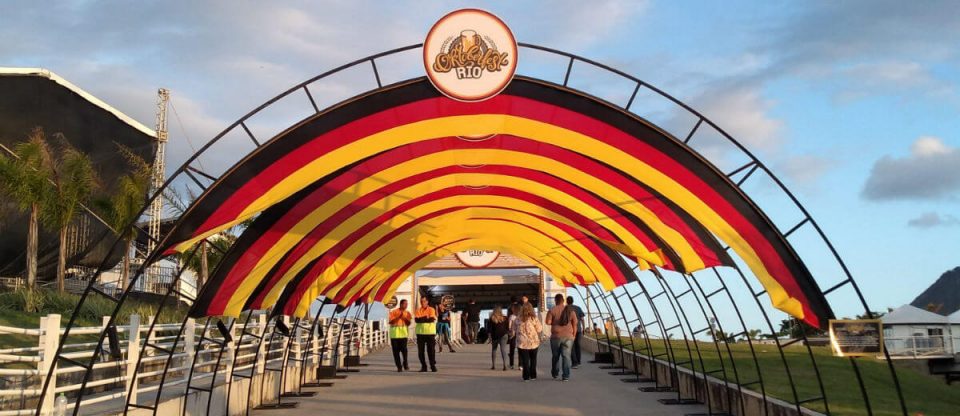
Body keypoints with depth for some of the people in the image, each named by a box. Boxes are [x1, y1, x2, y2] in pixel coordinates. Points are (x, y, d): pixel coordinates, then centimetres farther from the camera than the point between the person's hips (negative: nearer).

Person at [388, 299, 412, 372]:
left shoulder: (407, 313, 10)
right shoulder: (393, 312, 2)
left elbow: (408, 323, 3)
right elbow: (390, 321, -6)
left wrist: (403, 317, -11)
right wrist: (398, 317, -13)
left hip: (403, 333, 1)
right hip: (394, 334, -1)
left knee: (404, 348, -15)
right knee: (396, 351, 0)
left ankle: (405, 363, 6)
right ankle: (399, 366, 9)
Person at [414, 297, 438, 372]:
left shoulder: (431, 309, 2)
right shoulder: (418, 310, 8)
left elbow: (432, 319, -13)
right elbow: (416, 319, -7)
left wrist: (421, 319, -11)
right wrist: (426, 318, -17)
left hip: (430, 332, -3)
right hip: (420, 332, 3)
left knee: (431, 350, -1)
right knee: (421, 351, 3)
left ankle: (433, 366, 5)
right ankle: (423, 366, 11)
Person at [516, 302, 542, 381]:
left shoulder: (518, 319, -5)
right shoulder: (534, 318, -10)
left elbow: (516, 330, 4)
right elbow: (539, 329, -5)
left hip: (522, 343, 0)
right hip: (533, 342, 0)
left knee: (525, 360, 6)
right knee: (533, 359, 16)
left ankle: (526, 376, 2)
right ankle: (533, 375, 19)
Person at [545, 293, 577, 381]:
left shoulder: (552, 310, -5)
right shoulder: (570, 310, 4)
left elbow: (548, 322, -13)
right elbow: (575, 324, 4)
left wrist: (554, 323, 8)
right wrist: (574, 335, 12)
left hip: (556, 336, -1)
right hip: (568, 336, 1)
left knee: (555, 356, 15)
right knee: (566, 356, 1)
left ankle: (555, 373, 28)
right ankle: (566, 375, -5)